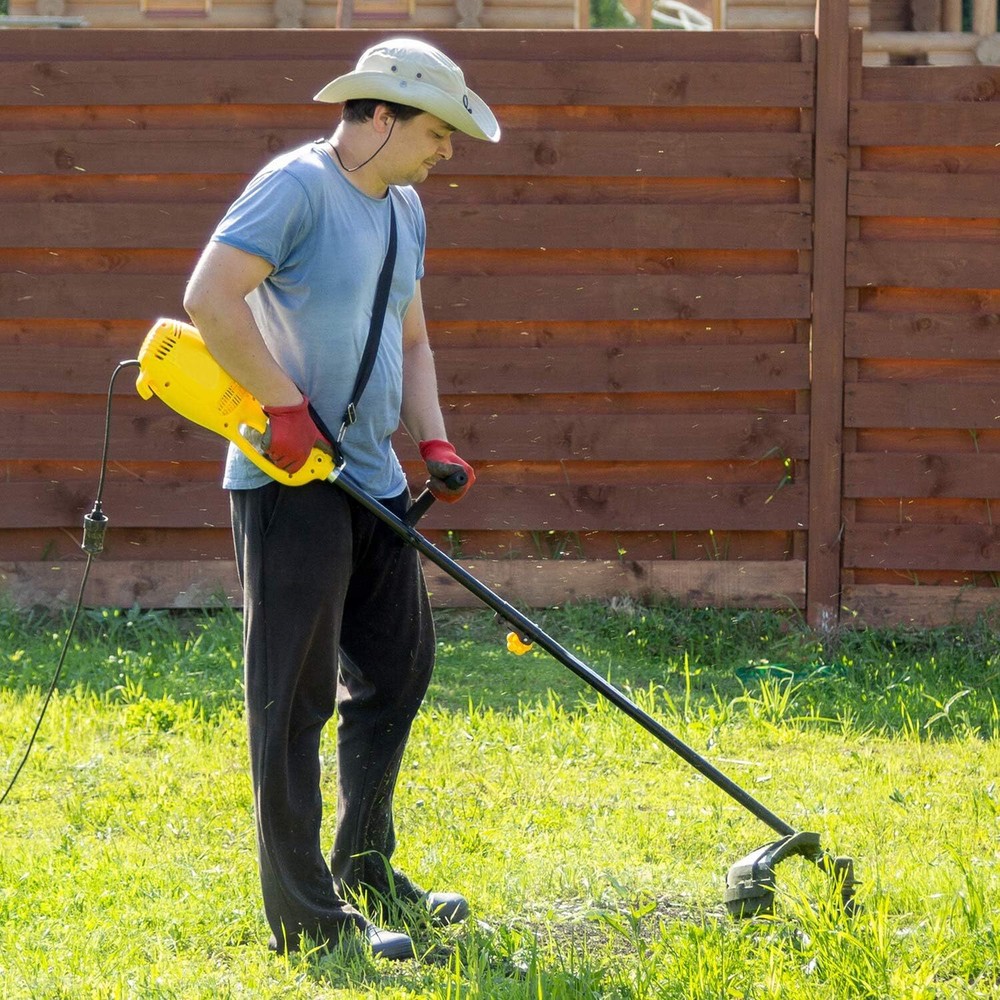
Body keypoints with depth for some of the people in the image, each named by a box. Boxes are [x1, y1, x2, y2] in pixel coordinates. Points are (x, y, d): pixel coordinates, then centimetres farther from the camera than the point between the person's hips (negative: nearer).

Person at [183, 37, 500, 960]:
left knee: (398, 668, 16)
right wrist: (285, 406, -21)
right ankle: (306, 915, -4)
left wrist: (434, 443, 10)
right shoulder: (298, 186, -13)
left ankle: (364, 869, 29)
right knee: (296, 694, -6)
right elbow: (210, 297, -22)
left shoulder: (404, 210, 16)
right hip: (289, 481, -9)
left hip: (372, 480, 9)